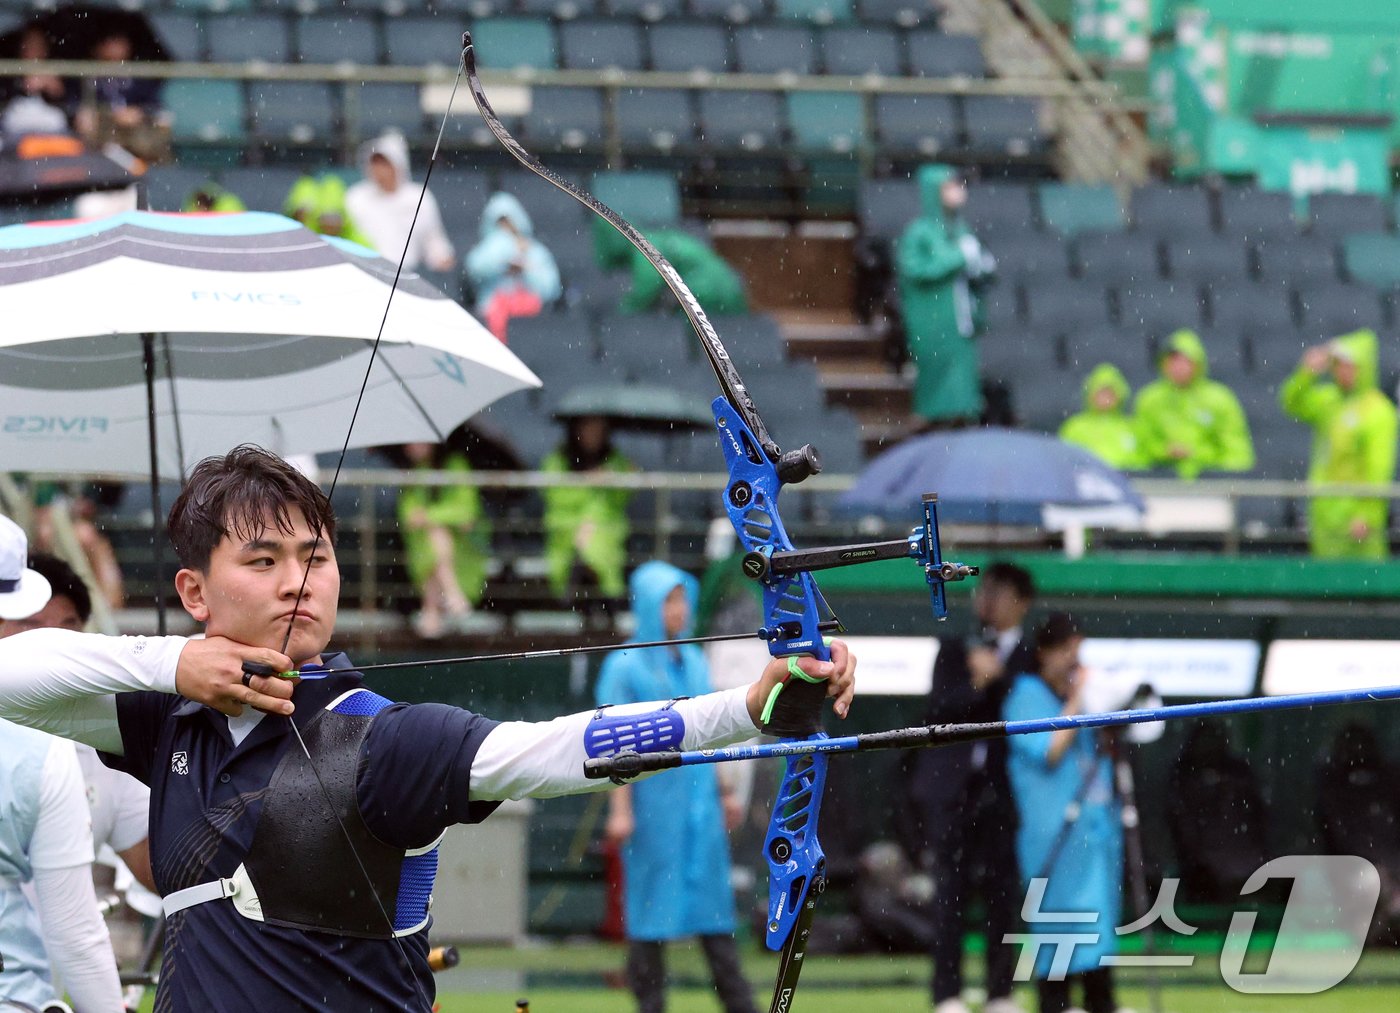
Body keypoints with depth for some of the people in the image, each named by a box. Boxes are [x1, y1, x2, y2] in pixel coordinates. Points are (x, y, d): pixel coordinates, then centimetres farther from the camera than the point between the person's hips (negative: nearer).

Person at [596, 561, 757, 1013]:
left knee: (713, 898, 5)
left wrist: (725, 791, 18)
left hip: (699, 802, 5)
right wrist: (620, 808, -14)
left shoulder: (695, 663, 12)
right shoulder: (626, 667, -5)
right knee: (651, 900, 0)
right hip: (652, 801, -5)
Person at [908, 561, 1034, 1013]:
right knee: (950, 891, -2)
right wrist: (978, 685, -15)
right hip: (951, 785, 1)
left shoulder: (1031, 658, 6)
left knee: (1001, 890, -1)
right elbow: (939, 709, -3)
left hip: (999, 789, -1)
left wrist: (995, 678, -8)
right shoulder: (956, 649, 12)